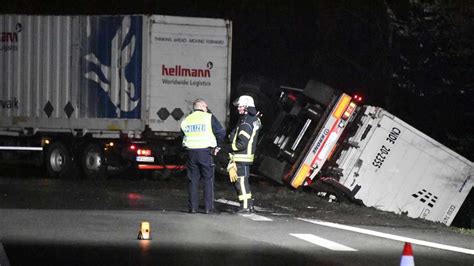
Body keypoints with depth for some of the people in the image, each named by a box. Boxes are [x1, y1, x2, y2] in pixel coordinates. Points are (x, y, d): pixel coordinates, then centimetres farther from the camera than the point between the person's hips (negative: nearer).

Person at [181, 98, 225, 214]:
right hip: (205, 152, -4)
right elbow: (221, 133, -4)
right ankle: (208, 207, 0)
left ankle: (193, 207, 6)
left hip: (191, 152, 4)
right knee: (208, 180, 3)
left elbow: (184, 137, 13)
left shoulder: (186, 120, 12)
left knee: (193, 180, 9)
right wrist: (216, 145, 14)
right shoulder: (209, 118, -2)